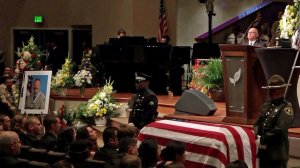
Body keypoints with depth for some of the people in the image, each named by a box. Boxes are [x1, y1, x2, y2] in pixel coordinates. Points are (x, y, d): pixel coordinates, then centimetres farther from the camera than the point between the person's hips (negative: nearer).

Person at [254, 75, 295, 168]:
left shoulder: (286, 108, -10)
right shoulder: (266, 105, 13)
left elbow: (279, 130, -20)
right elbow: (258, 124, 13)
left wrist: (262, 140, -17)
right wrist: (255, 137, -7)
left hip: (277, 153, -8)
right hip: (263, 151, 8)